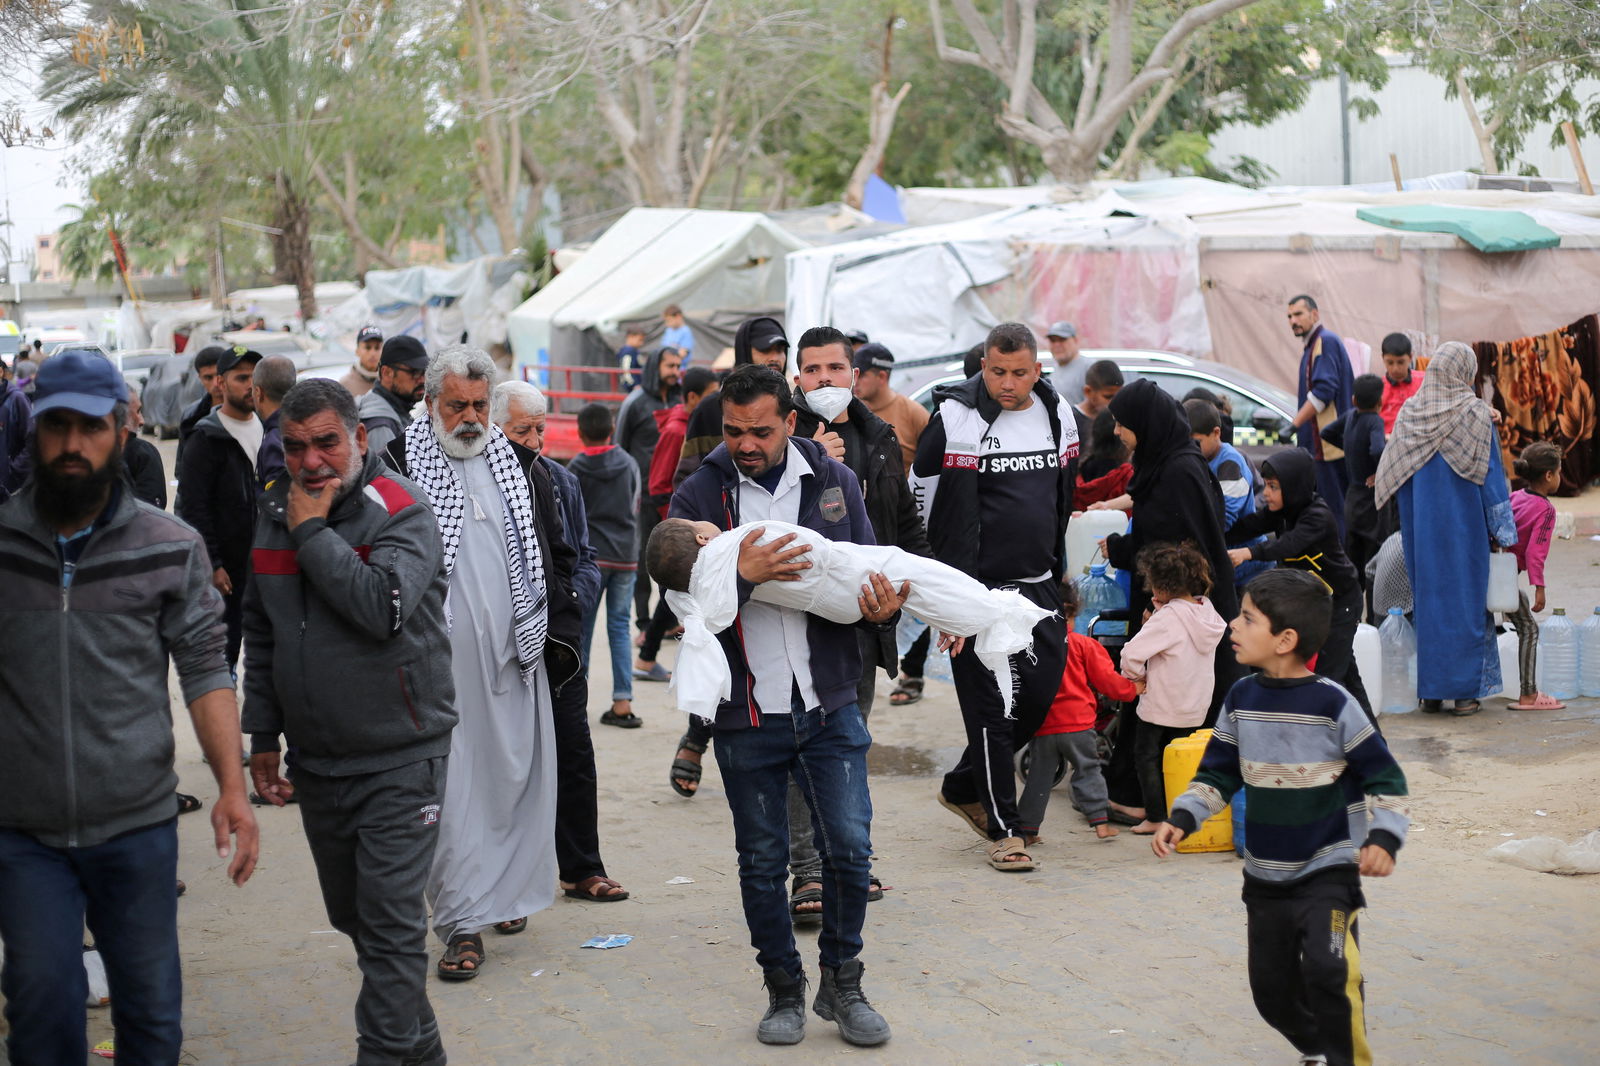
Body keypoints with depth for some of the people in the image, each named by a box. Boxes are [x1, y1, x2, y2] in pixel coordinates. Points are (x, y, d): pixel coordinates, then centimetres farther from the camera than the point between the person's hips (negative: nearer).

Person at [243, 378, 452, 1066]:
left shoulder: (400, 512, -12)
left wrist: (312, 532, -21)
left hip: (398, 758, -7)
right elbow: (259, 633, 16)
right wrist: (263, 735, 15)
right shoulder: (274, 512, 7)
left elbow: (382, 606, -30)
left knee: (390, 921, -7)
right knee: (352, 916, 16)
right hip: (315, 762, 7)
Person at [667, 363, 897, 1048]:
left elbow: (869, 572, 9)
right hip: (746, 713, -1)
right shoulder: (699, 494, -3)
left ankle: (841, 982, 20)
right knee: (762, 861, 9)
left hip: (829, 705, 1)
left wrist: (882, 608, -13)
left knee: (849, 847, -1)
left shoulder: (834, 482, 3)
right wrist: (742, 574, -27)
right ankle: (784, 988, 26)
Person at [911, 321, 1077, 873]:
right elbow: (925, 499, -9)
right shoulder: (956, 419, -12)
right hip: (977, 587, -6)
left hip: (1038, 586, 6)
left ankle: (963, 787, 28)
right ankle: (1003, 827, 8)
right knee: (990, 707, -3)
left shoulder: (1058, 415, 7)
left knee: (1040, 693, 8)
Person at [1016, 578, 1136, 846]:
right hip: (1078, 725, -1)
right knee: (1088, 771, 12)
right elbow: (1106, 680, -1)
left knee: (1038, 778, 8)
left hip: (1041, 727, 2)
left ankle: (1027, 830, 9)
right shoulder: (1083, 645, -5)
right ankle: (1100, 821, 9)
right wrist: (1132, 688, 15)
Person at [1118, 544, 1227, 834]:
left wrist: (1136, 677, -11)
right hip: (1196, 707, 7)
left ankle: (1156, 817, 9)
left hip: (1161, 705, -7)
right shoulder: (1208, 611, -1)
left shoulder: (1168, 617, -24)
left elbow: (1132, 653, -29)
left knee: (1146, 756, 8)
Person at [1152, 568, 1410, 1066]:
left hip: (1329, 871, -5)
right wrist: (1181, 818, -5)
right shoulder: (1241, 699, -1)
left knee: (1329, 972, -24)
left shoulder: (1332, 704, -16)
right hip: (1264, 876, 6)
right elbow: (1218, 773, 8)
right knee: (1272, 988, 12)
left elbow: (1385, 778, -10)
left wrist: (1383, 838, -22)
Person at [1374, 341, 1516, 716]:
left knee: (1427, 598, 9)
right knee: (1464, 599, 2)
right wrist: (1502, 531, 0)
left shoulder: (1410, 413, 3)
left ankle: (1430, 692, 12)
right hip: (1463, 525, -3)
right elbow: (1490, 474, -6)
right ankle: (1464, 692, 3)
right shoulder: (1476, 414, -8)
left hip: (1421, 527, 4)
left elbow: (1389, 477, 7)